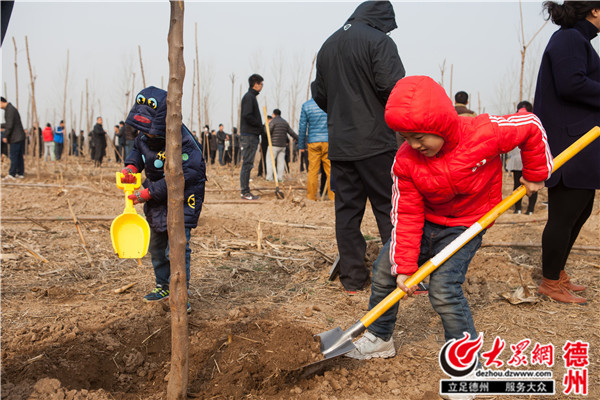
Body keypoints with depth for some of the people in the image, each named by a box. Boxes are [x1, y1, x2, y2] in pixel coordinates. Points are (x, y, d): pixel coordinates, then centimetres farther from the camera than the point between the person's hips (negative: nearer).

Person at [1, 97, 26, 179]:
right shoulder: (12, 108, 18)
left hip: (15, 137, -10)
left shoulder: (9, 110, -13)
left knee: (13, 156, -6)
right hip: (20, 136, 10)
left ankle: (12, 174, -4)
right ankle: (20, 173, 13)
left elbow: (9, 124, -20)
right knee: (19, 156, 10)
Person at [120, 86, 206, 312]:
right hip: (157, 199, 8)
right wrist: (131, 166, -5)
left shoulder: (182, 142, -29)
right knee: (157, 247, 19)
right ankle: (163, 287, 38)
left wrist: (148, 193, -26)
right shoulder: (146, 137, -5)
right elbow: (138, 148, 16)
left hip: (182, 199, -8)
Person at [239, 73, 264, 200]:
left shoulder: (252, 97, 20)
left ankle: (245, 191, 15)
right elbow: (247, 115, -21)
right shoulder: (249, 97, -10)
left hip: (252, 135, 10)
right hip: (249, 135, -10)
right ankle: (245, 192, -4)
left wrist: (260, 126, 9)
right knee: (247, 164, -7)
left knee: (248, 164, 11)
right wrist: (260, 125, -12)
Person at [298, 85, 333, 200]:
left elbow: (302, 127, 5)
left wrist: (301, 146, 10)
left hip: (313, 142, 0)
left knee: (312, 171, 3)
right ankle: (333, 196, 4)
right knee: (330, 170, 3)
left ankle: (311, 196, 6)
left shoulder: (306, 105, 3)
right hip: (329, 142, 0)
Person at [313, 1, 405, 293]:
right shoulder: (379, 41, -6)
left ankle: (352, 278, 14)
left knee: (346, 211, 8)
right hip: (375, 142, -6)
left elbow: (320, 97, 20)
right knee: (389, 209, 0)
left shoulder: (327, 46, 17)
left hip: (339, 145, 6)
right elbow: (393, 88, -17)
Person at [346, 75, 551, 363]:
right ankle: (379, 339, 26)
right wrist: (404, 266, -17)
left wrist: (535, 175, 0)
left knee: (444, 289, -20)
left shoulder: (484, 133, -26)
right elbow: (406, 215, -14)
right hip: (425, 221, 4)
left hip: (465, 225, -4)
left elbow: (531, 126, -8)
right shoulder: (405, 160, -18)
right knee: (384, 271, 3)